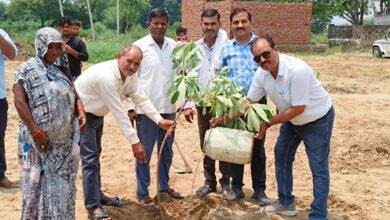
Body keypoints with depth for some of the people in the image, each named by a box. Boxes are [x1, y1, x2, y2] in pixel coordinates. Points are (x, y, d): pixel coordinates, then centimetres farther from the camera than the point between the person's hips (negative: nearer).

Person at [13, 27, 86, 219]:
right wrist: (36, 132, -19)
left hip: (64, 141, 6)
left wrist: (80, 111, -7)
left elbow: (73, 96, 16)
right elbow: (20, 102, -12)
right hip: (40, 140, -5)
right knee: (39, 184, 1)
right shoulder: (27, 70, -5)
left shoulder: (61, 71, 12)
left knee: (62, 185, 12)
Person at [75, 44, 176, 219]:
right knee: (90, 159, -11)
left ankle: (97, 194, 33)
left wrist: (160, 121, -22)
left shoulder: (131, 75, -9)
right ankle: (93, 206, -4)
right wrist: (134, 141, -31)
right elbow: (118, 112, -34)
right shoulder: (106, 77, -36)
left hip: (96, 114, 10)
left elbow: (141, 99, -10)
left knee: (95, 155, 19)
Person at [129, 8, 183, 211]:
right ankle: (143, 194, 14)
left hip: (169, 107, 4)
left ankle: (164, 185, 33)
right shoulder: (139, 46, -5)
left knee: (167, 150, 16)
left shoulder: (174, 46, 5)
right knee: (144, 152, 4)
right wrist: (131, 107, -8)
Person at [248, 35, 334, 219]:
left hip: (317, 119, -8)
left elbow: (298, 109, -31)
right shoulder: (261, 73, -14)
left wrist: (268, 124, -24)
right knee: (281, 156, 15)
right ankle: (286, 204, 31)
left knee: (318, 168, -3)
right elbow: (249, 101, -3)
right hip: (291, 118, 8)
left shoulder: (297, 70, -36)